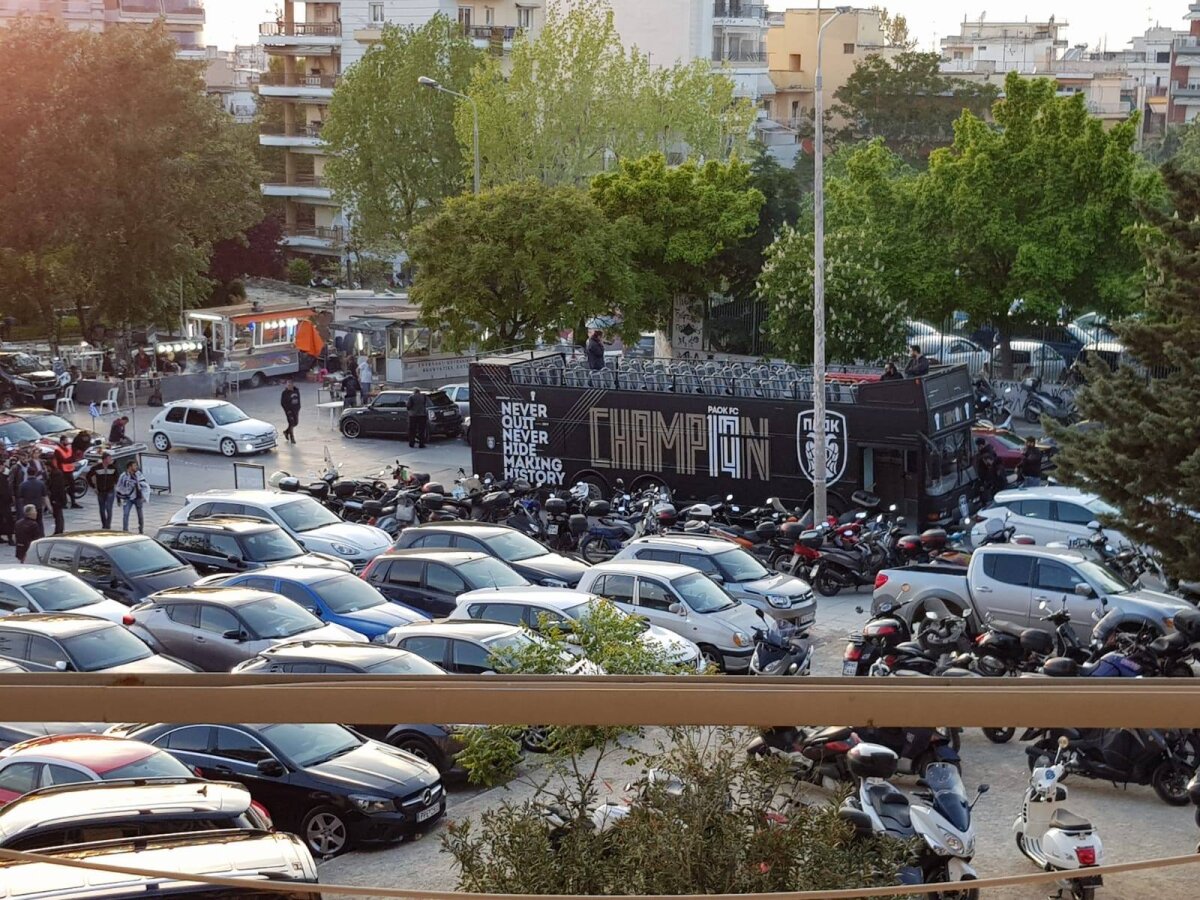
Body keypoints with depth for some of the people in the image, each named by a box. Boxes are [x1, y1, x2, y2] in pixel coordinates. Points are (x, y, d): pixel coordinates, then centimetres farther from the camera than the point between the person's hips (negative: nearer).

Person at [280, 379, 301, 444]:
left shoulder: (296, 391, 4)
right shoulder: (285, 393, -13)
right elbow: (282, 403, -11)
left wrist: (298, 408, 7)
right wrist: (287, 410, -17)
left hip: (296, 410, 6)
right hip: (289, 410, -6)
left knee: (296, 423, 12)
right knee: (291, 423, -7)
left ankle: (286, 431, 35)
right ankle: (292, 438, 2)